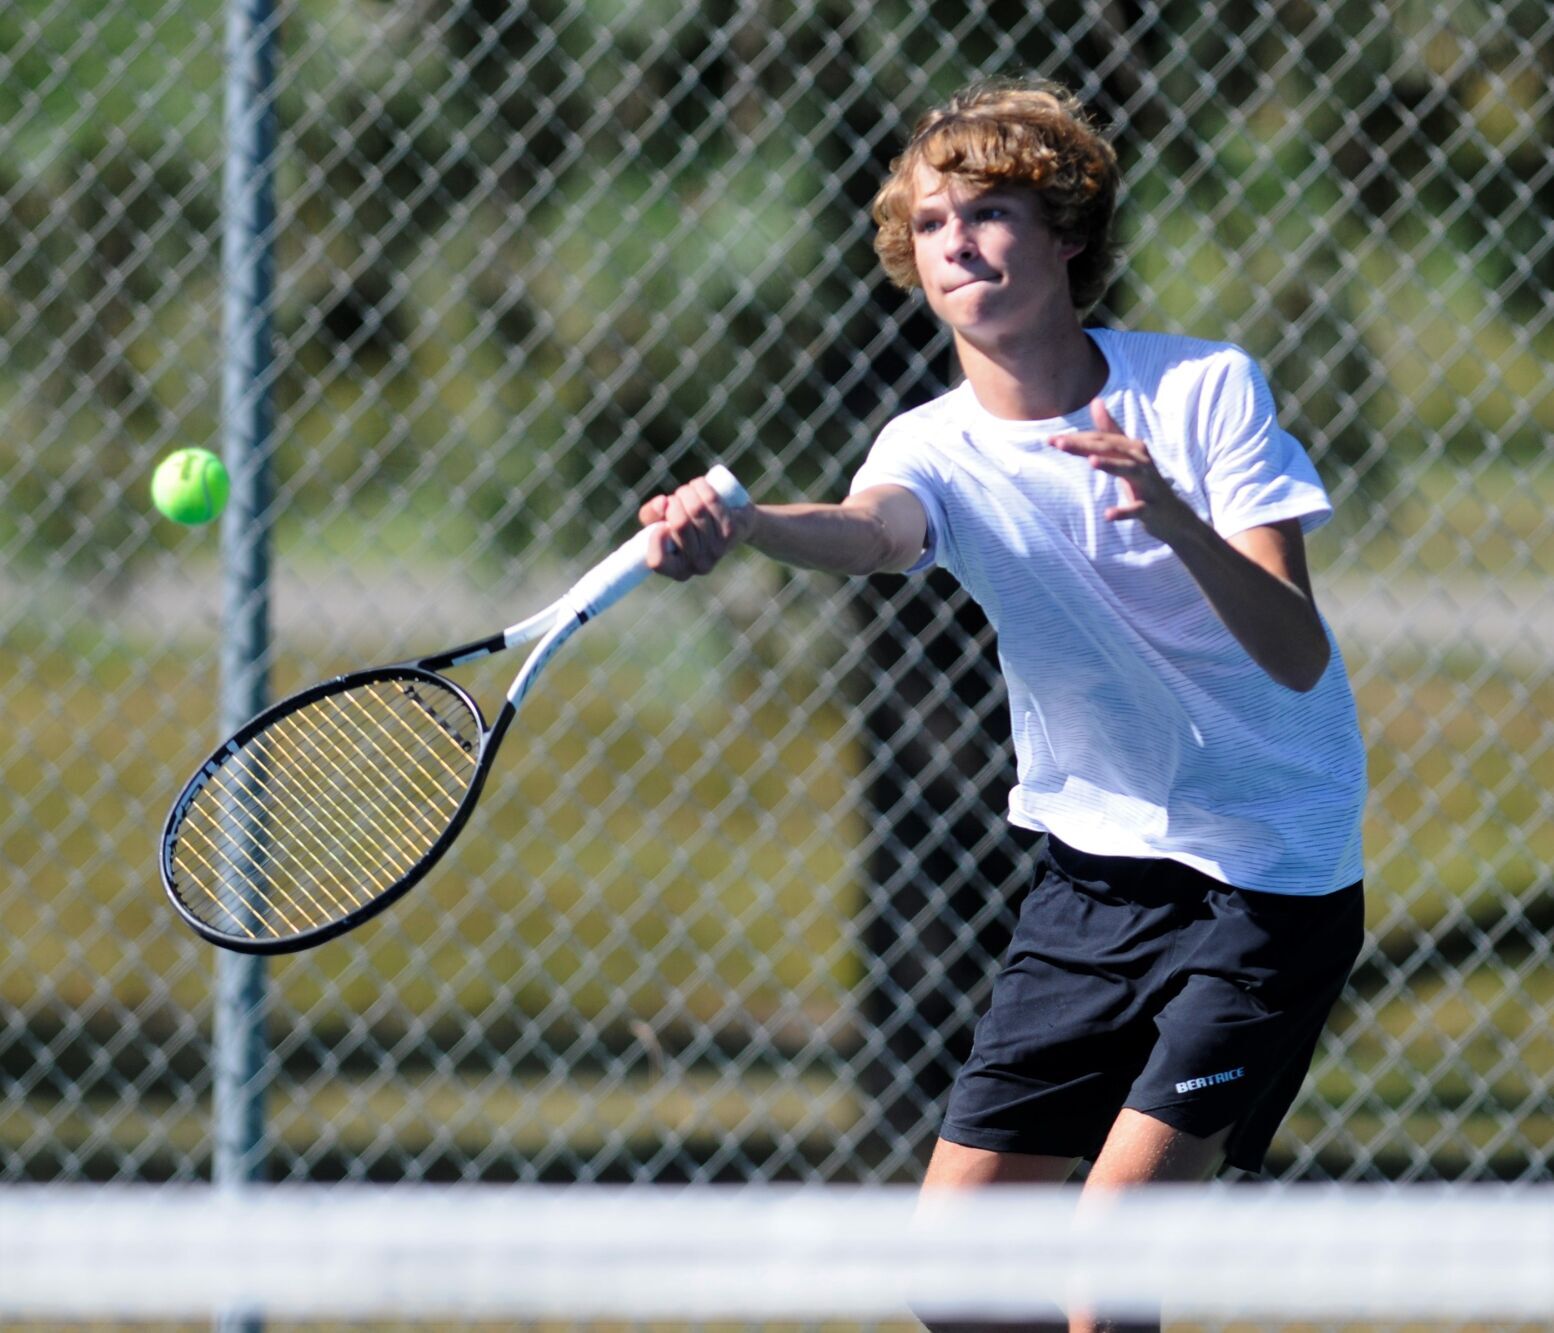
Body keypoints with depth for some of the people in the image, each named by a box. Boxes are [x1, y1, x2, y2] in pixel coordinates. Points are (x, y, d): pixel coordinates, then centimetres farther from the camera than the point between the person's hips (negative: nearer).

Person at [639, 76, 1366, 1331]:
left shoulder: (1205, 390, -12)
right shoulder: (939, 448, -7)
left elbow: (1297, 655, -21)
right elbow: (870, 529, -33)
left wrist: (1177, 520, -40)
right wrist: (737, 524, -57)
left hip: (1269, 877, -4)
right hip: (1095, 864, 4)